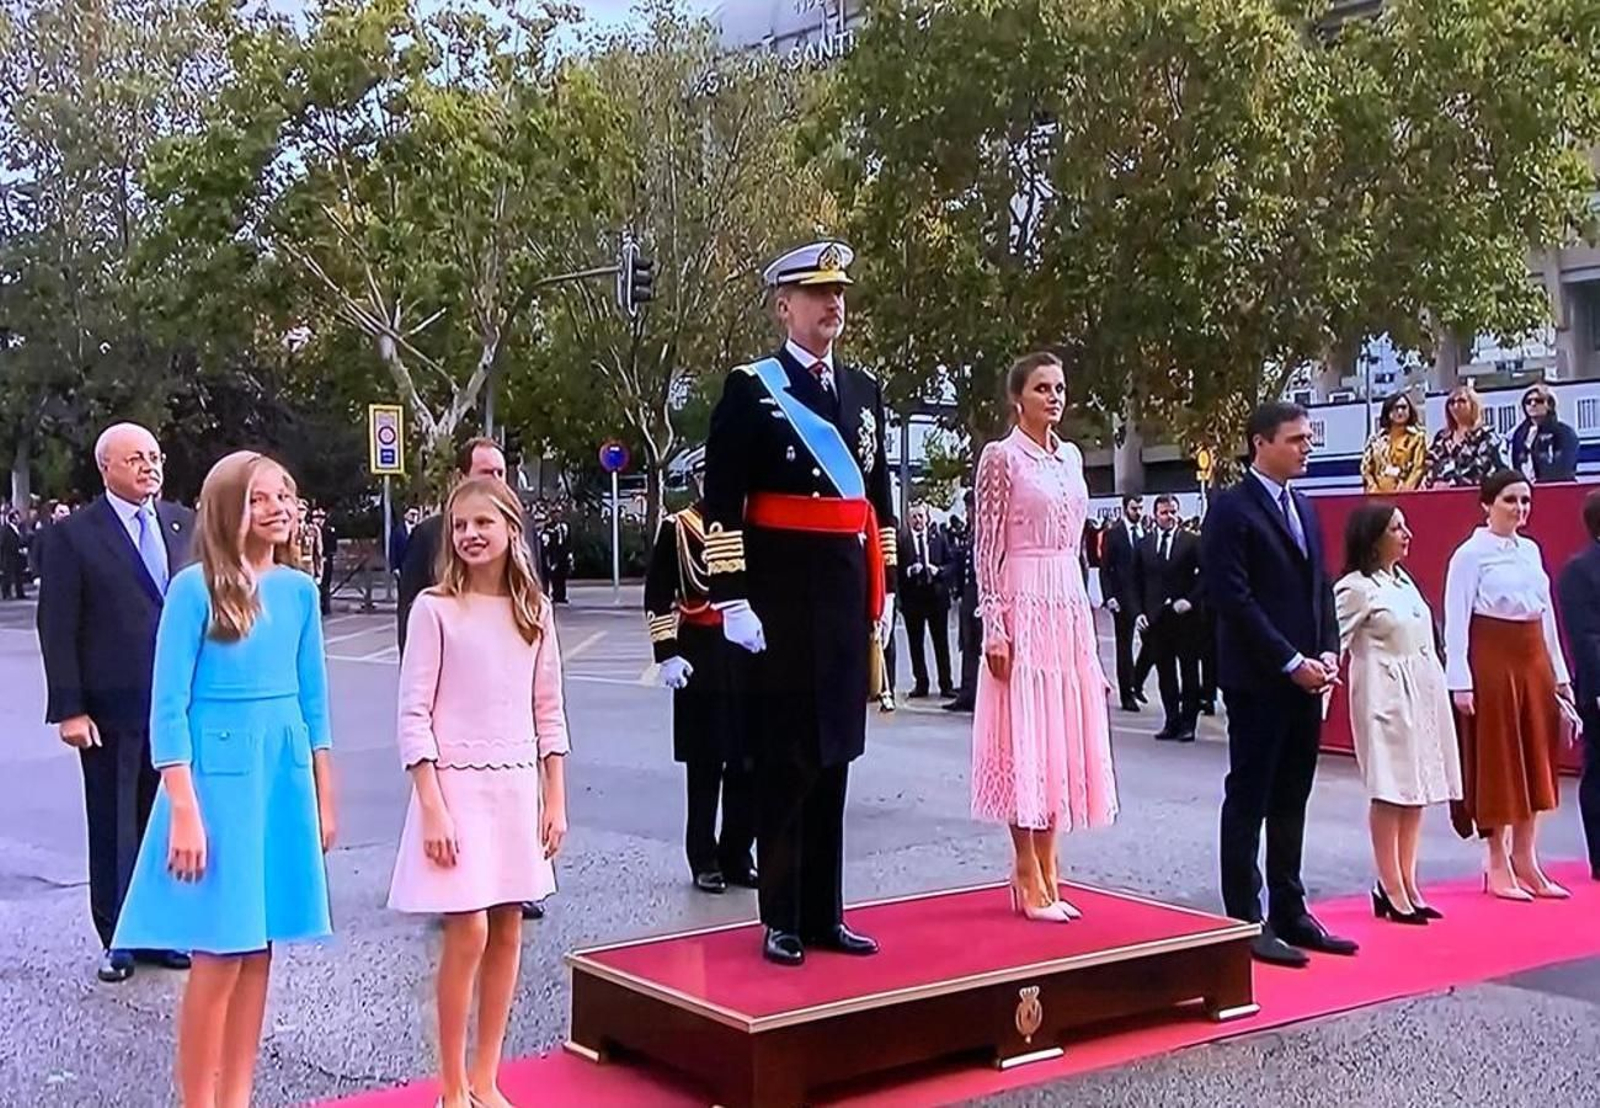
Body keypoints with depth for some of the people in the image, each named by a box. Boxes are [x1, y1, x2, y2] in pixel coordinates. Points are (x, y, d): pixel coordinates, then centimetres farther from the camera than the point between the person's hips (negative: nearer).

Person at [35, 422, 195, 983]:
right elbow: (57, 629, -6)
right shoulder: (74, 535, -5)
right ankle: (117, 939, 20)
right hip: (111, 708, -3)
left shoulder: (185, 524, 7)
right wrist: (69, 709, -11)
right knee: (112, 829, 8)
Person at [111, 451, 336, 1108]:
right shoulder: (196, 588, -9)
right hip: (218, 774, -5)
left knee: (258, 949, 10)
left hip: (285, 777, 5)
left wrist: (324, 799, 12)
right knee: (218, 956, -3)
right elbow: (169, 707, -9)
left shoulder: (299, 589, 6)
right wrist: (184, 811, -14)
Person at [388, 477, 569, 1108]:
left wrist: (555, 801, 6)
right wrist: (432, 808, -14)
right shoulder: (435, 608, -6)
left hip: (517, 787, 5)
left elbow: (549, 713, 10)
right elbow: (414, 713, -9)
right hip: (456, 783, -4)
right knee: (468, 933, -7)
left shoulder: (533, 611, 6)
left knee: (508, 932, 7)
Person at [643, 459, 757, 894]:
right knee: (705, 765, 1)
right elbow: (657, 596, -3)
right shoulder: (677, 528, -1)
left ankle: (737, 856, 17)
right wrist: (667, 653, -11)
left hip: (751, 655, 4)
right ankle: (704, 862, 11)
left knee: (749, 761, 6)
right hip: (701, 658, -4)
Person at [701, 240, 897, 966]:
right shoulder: (750, 388, -4)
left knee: (834, 754, 10)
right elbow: (721, 504, -9)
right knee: (786, 759, 1)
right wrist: (731, 598, -16)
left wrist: (882, 591, 13)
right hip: (782, 598, -6)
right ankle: (782, 921, 11)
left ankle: (825, 914, 19)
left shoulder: (863, 390, 13)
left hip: (847, 596, 6)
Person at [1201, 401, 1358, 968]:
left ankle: (1289, 913, 20)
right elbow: (1233, 597, -15)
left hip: (1306, 679, 8)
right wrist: (1291, 662, -16)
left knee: (1291, 802, 12)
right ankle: (1246, 921, 5)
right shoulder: (1232, 508, -9)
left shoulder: (1304, 508, 16)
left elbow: (1321, 586, 18)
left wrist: (1328, 652, 2)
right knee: (1249, 801, 0)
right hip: (1257, 680, -7)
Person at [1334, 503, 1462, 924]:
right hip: (1384, 695, -8)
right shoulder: (1356, 588, -10)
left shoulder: (1403, 580, 15)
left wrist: (1440, 687, 18)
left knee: (1418, 787, 9)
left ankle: (1406, 884, 16)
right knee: (1391, 790, -5)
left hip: (1421, 692, 8)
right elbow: (1335, 640, -17)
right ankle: (1391, 889, 3)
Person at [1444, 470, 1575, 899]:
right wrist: (1460, 681, -17)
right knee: (1496, 761, 0)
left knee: (1534, 760, 9)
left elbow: (1546, 613, 14)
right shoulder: (1471, 553, -9)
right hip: (1492, 660, -7)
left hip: (1533, 661, 7)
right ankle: (1499, 867, 10)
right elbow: (1456, 620, -12)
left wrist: (1559, 672, 13)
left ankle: (1526, 862, 18)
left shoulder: (1531, 550, 11)